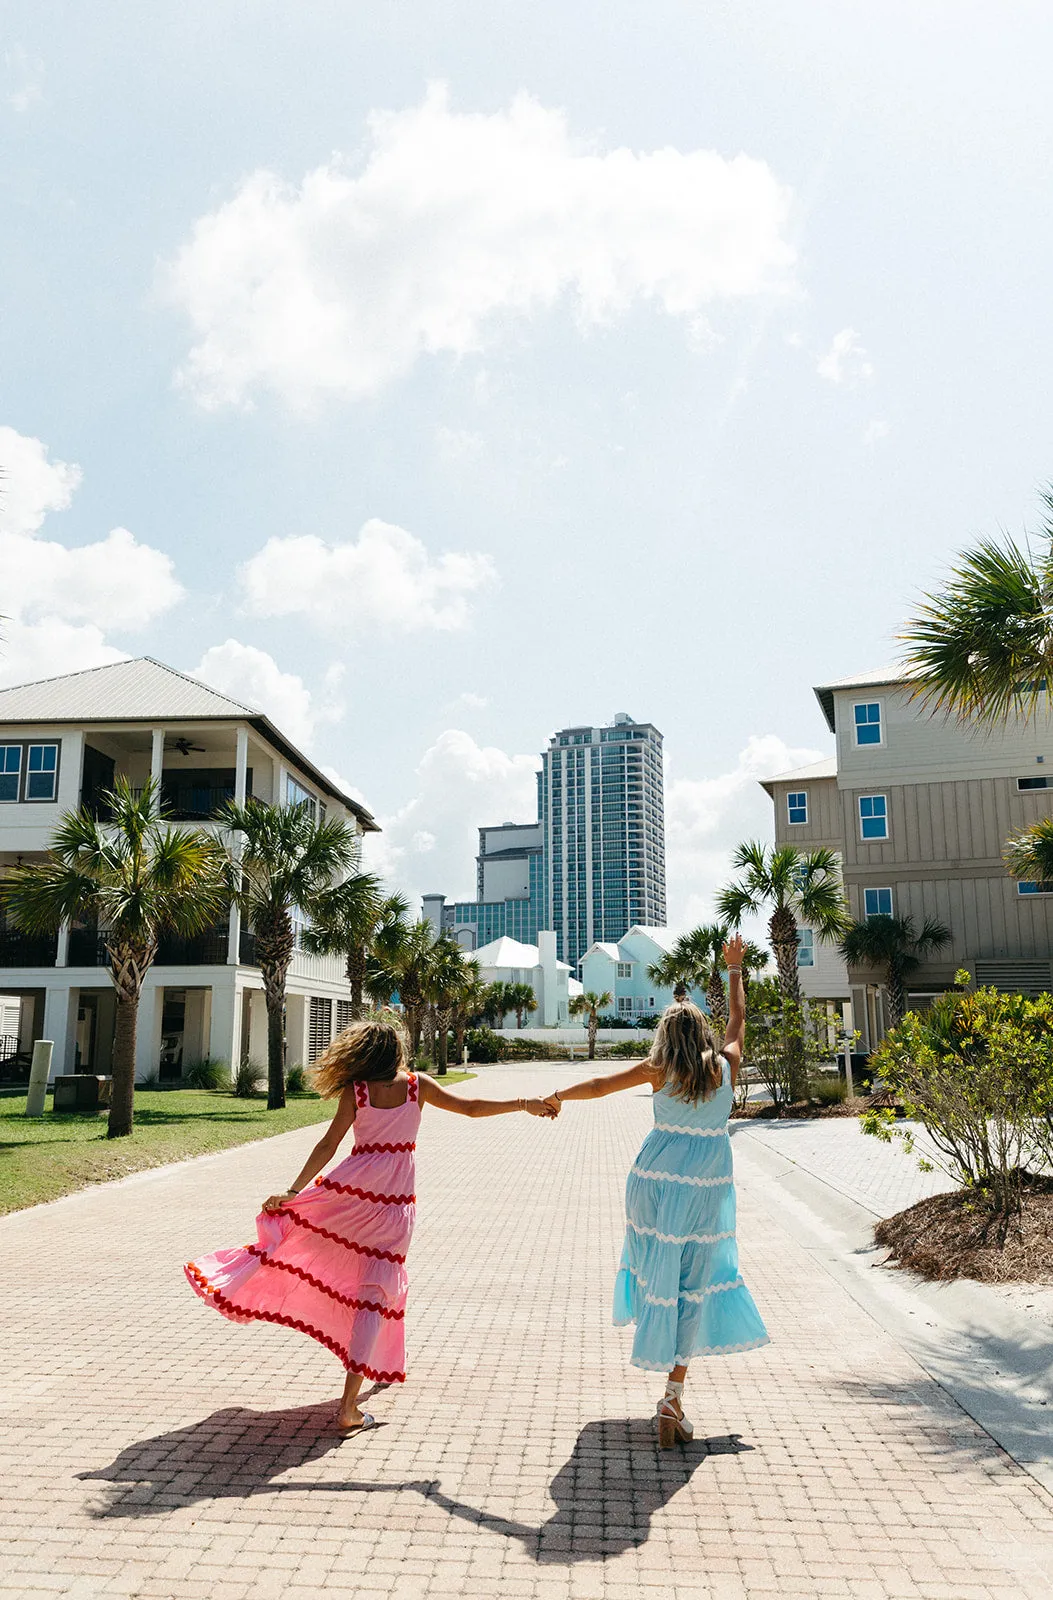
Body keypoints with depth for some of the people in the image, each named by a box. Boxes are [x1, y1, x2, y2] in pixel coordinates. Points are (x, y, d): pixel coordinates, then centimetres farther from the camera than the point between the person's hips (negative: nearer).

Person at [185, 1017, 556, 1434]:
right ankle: (348, 1406, 0)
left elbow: (329, 1144, -4)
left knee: (284, 1218, 27)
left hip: (351, 1189, -1)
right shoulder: (416, 1085, 3)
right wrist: (524, 1104, 13)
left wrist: (293, 1190, -3)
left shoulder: (355, 1090, 0)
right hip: (396, 1200, 1)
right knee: (375, 1296, 4)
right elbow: (471, 1107, 4)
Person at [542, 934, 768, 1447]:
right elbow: (738, 1018, 16)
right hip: (707, 1188, 0)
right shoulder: (726, 1065, -1)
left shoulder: (659, 1070, -4)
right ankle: (673, 1395, 2)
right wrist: (734, 969, 29)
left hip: (656, 1179, 0)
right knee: (694, 1283, 5)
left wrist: (559, 1095, 18)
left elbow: (599, 1085, 1)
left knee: (661, 1268, 16)